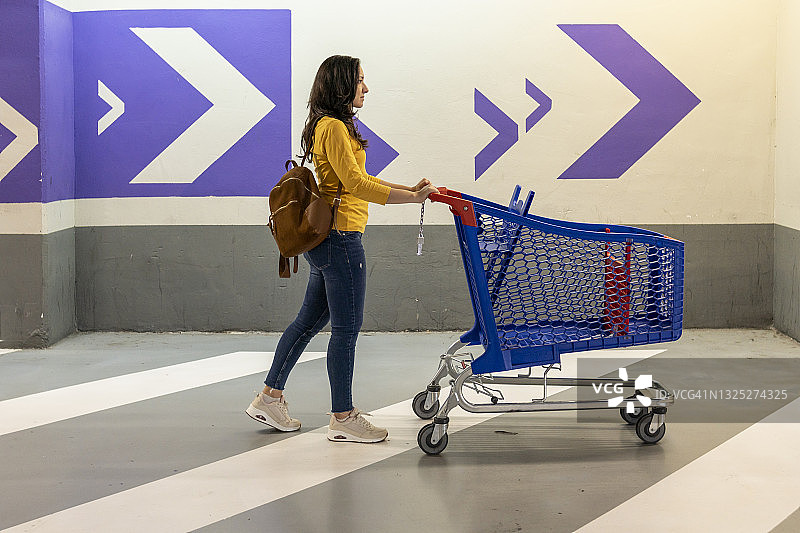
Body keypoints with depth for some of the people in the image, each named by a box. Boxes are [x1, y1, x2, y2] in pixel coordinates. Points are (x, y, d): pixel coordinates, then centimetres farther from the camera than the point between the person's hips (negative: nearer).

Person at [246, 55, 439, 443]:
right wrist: (411, 198, -21)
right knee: (346, 327, -4)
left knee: (310, 319, 16)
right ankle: (343, 418, 3)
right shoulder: (333, 127, -13)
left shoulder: (332, 126, 19)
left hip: (325, 239, 11)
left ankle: (269, 397, 23)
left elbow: (357, 181, 22)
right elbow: (355, 183, -20)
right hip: (340, 236, -11)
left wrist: (409, 189, 14)